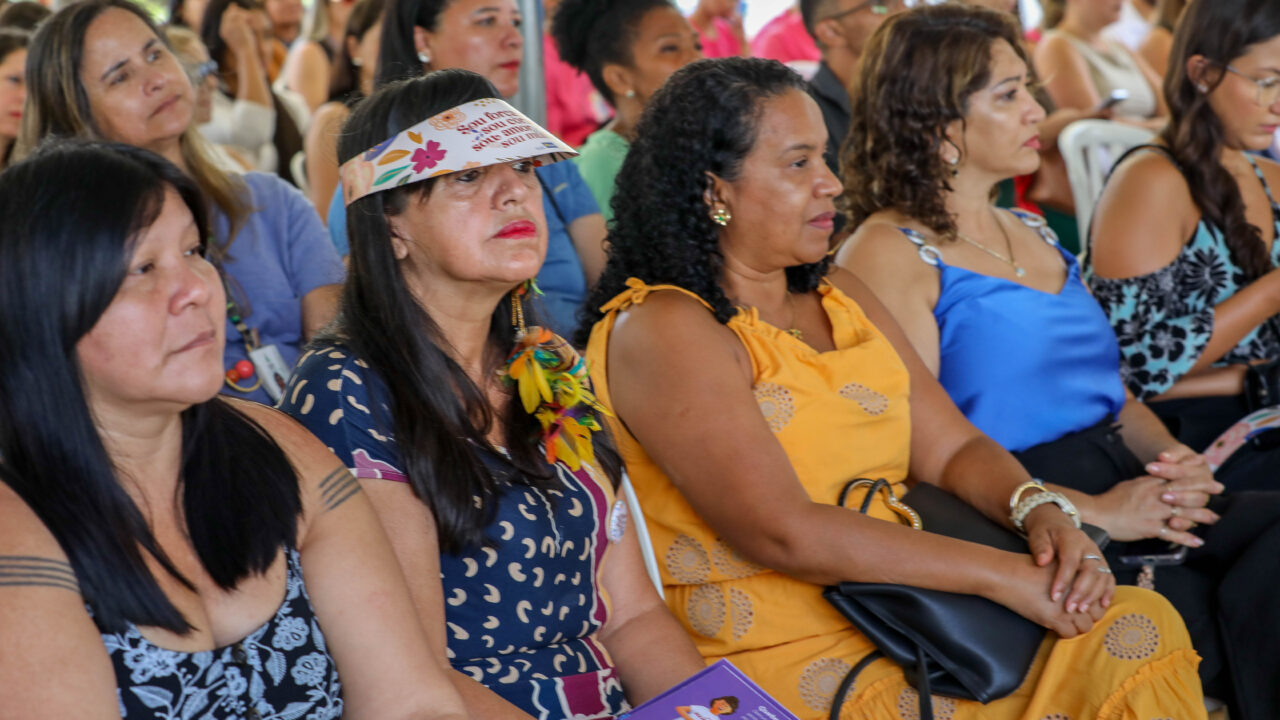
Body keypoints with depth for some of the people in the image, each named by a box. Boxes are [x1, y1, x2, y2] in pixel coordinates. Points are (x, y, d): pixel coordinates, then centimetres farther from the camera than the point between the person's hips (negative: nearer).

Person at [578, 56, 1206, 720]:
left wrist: (1041, 513, -9)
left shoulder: (838, 296, 16)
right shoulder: (659, 330, -11)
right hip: (781, 660, -8)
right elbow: (783, 534, -20)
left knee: (1142, 625, -13)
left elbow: (951, 449, 13)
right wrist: (1001, 574, -20)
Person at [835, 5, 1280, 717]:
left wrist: (1174, 456, 2)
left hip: (1124, 489, 8)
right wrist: (1093, 513, -18)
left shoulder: (1033, 232, 23)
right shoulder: (889, 253, -3)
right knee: (1202, 622, -29)